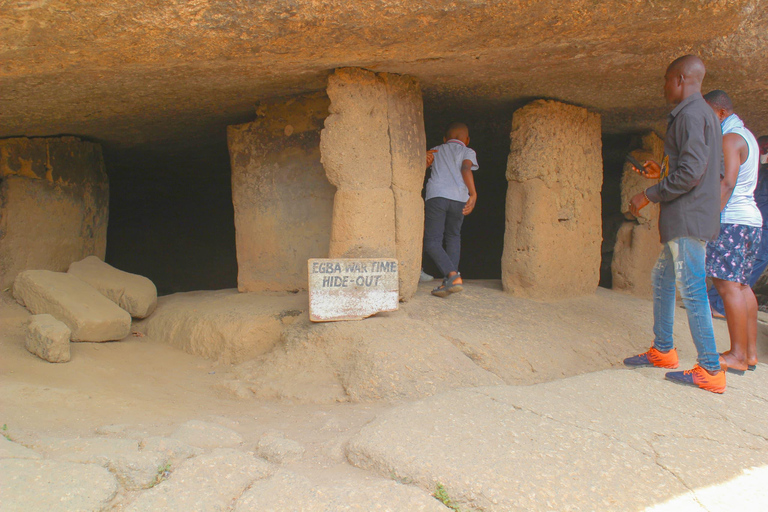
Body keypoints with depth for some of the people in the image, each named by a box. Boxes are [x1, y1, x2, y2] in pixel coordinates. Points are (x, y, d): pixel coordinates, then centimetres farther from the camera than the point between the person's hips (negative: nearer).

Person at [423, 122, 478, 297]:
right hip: (459, 198, 1)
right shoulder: (468, 152, 21)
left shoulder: (436, 151, 27)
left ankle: (453, 276, -24)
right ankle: (448, 282, 11)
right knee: (453, 237, 21)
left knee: (432, 242, -2)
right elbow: (466, 169, -2)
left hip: (436, 195, -1)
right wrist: (473, 194, -9)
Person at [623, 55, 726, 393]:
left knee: (691, 289, -7)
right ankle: (663, 350, 27)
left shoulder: (690, 114, -14)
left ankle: (710, 370, -1)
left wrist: (649, 195, -14)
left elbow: (691, 172, -23)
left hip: (688, 219, -11)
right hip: (686, 221, 11)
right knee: (662, 279, 18)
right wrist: (662, 172, 23)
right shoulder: (706, 115, 19)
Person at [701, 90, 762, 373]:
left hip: (732, 220, -10)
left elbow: (727, 183, -19)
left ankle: (737, 355, -9)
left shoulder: (730, 139, -9)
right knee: (742, 285, 10)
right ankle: (751, 352, 11)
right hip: (751, 219, 10)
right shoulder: (747, 136, 22)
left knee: (728, 284, -10)